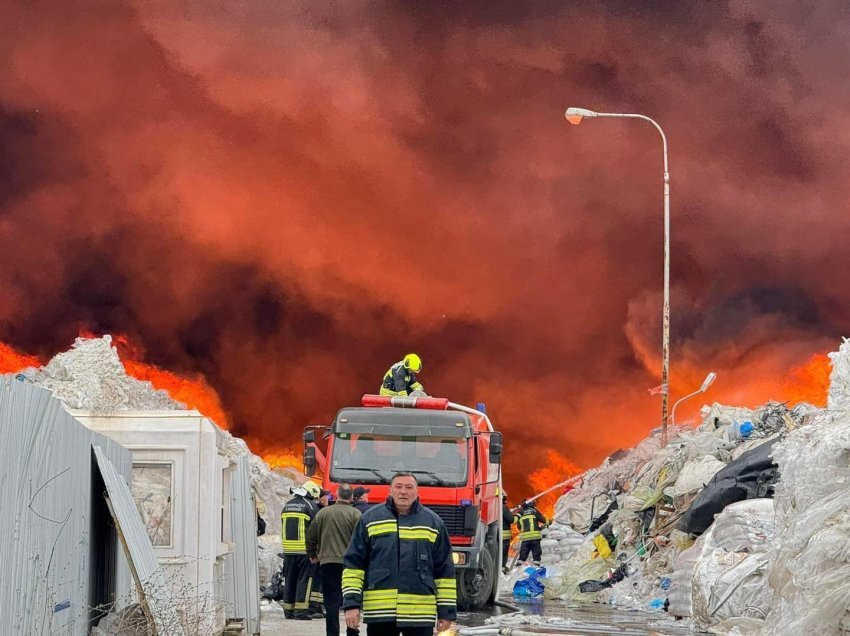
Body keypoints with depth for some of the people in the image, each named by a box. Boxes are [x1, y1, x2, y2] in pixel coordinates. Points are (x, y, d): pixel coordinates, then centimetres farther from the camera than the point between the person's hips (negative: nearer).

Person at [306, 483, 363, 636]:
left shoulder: (323, 513, 3)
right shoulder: (355, 514, -7)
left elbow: (311, 536, 9)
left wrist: (312, 555, 23)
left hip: (327, 562, 2)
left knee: (331, 601, 3)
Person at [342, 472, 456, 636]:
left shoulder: (434, 523, 10)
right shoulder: (370, 519, 8)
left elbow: (445, 570, 11)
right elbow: (353, 563, 6)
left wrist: (447, 611, 6)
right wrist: (351, 602, -3)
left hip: (421, 614, 0)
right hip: (379, 613, 0)